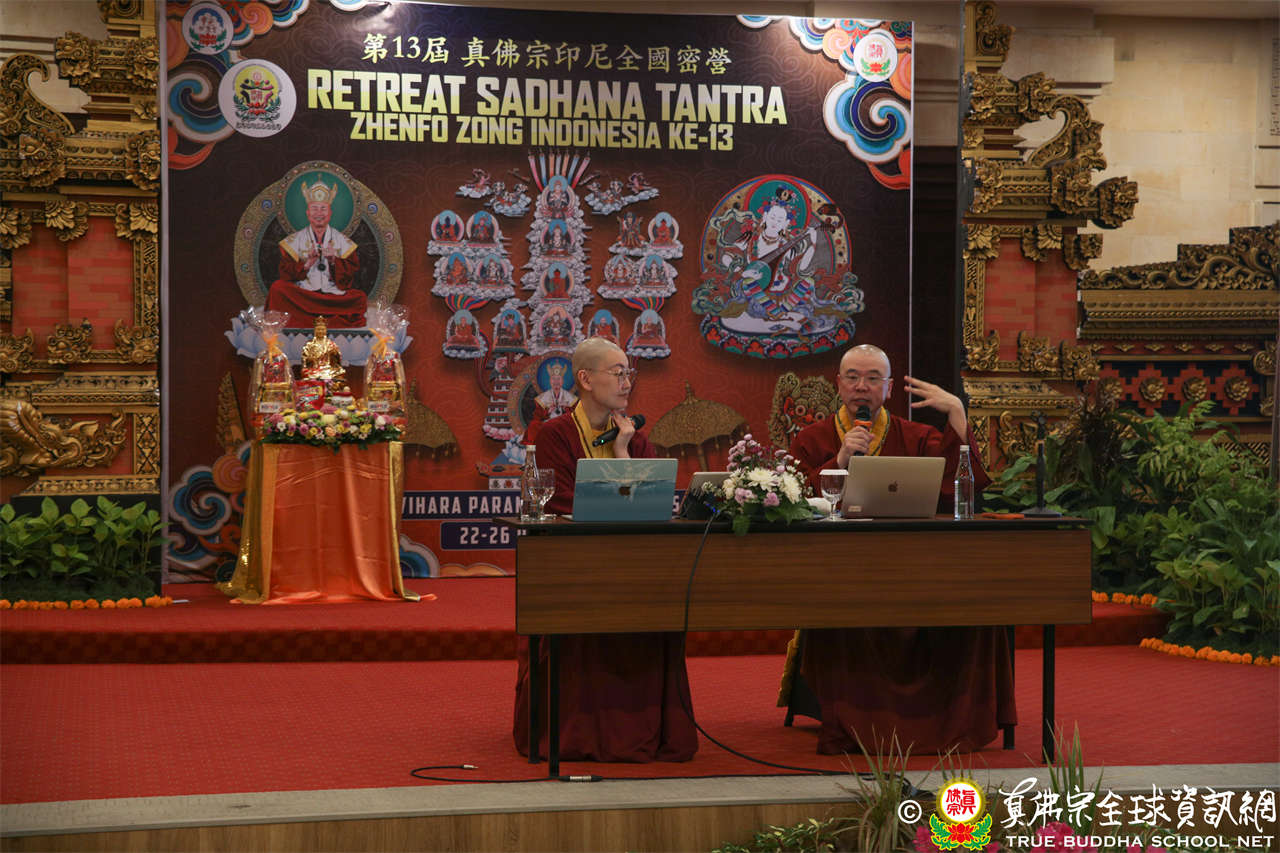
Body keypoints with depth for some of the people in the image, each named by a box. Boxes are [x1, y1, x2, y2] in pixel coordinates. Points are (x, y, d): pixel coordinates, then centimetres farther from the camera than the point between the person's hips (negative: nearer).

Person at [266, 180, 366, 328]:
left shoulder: (343, 241, 14)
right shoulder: (293, 241, 12)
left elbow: (351, 274, 5)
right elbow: (284, 275, 2)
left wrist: (334, 261, -12)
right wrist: (306, 264, -13)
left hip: (334, 296, 0)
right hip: (301, 296, 0)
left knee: (361, 298, -29)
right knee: (277, 288, -29)